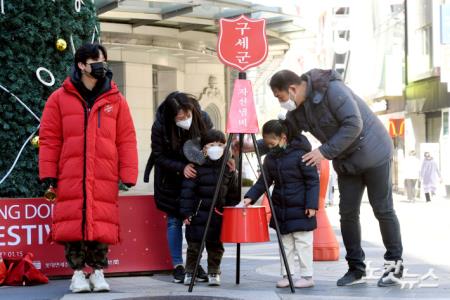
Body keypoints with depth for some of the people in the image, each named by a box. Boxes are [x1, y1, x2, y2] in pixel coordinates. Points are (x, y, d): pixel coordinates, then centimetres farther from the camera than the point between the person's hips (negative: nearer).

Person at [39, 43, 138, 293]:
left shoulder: (115, 99, 8)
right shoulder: (60, 98, 5)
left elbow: (127, 140, 6)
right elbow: (49, 138, 5)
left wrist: (128, 174, 0)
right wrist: (48, 173, 0)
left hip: (104, 177, 1)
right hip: (71, 176, 0)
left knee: (102, 223, 0)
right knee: (73, 222, 0)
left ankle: (98, 271, 13)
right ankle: (77, 272, 10)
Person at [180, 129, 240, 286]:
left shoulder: (228, 167, 4)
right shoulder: (197, 166, -7)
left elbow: (233, 191, 13)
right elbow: (187, 189, -7)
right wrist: (186, 212, -10)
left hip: (219, 215, 3)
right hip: (198, 213, -2)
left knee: (216, 246, 7)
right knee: (194, 245, 5)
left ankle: (214, 273, 20)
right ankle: (190, 273, 17)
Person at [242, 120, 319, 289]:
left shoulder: (300, 154, -15)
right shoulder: (270, 158, 5)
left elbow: (313, 180, -13)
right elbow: (263, 181, 10)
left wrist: (312, 204, -17)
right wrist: (250, 197, -3)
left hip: (300, 209, -7)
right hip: (281, 209, 7)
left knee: (303, 243, -2)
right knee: (285, 243, 12)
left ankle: (307, 276, 6)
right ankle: (286, 275, 19)